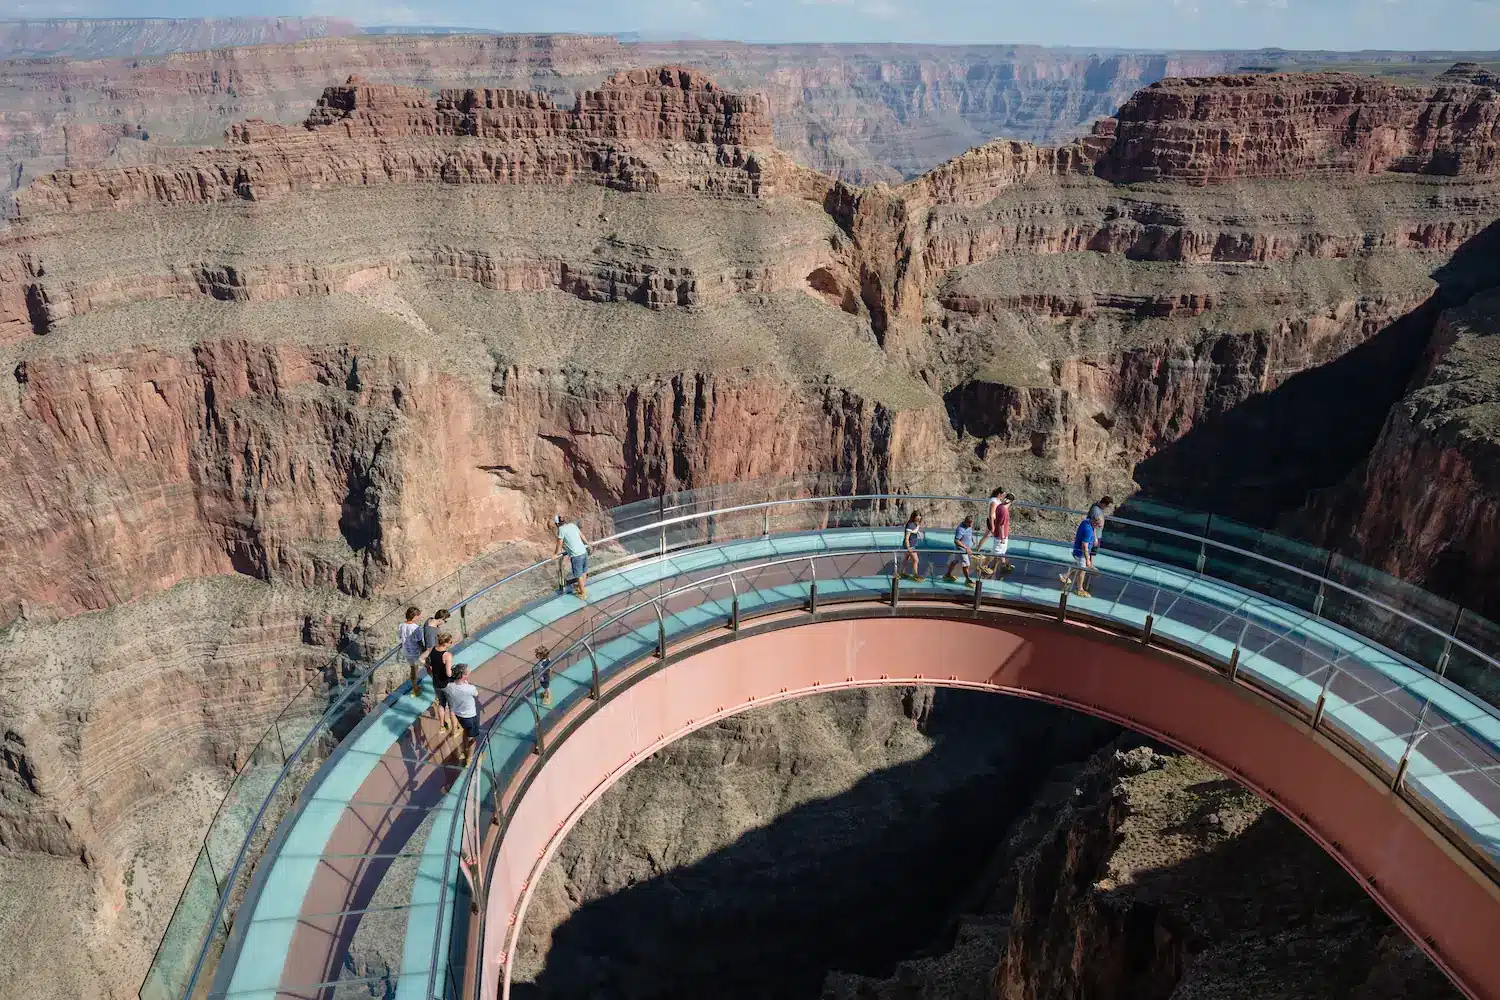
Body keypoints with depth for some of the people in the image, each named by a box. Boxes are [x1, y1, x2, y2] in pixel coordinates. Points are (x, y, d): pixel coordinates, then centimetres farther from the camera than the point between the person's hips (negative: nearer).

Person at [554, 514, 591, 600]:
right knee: (583, 573, 22)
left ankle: (583, 594, 22)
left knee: (579, 575, 10)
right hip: (584, 552, 7)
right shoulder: (572, 525, 10)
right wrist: (587, 543, 39)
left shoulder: (561, 529, -8)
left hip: (576, 555, -7)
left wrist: (556, 553, 14)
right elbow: (582, 535, 22)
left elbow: (559, 544, -3)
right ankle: (582, 589, 41)